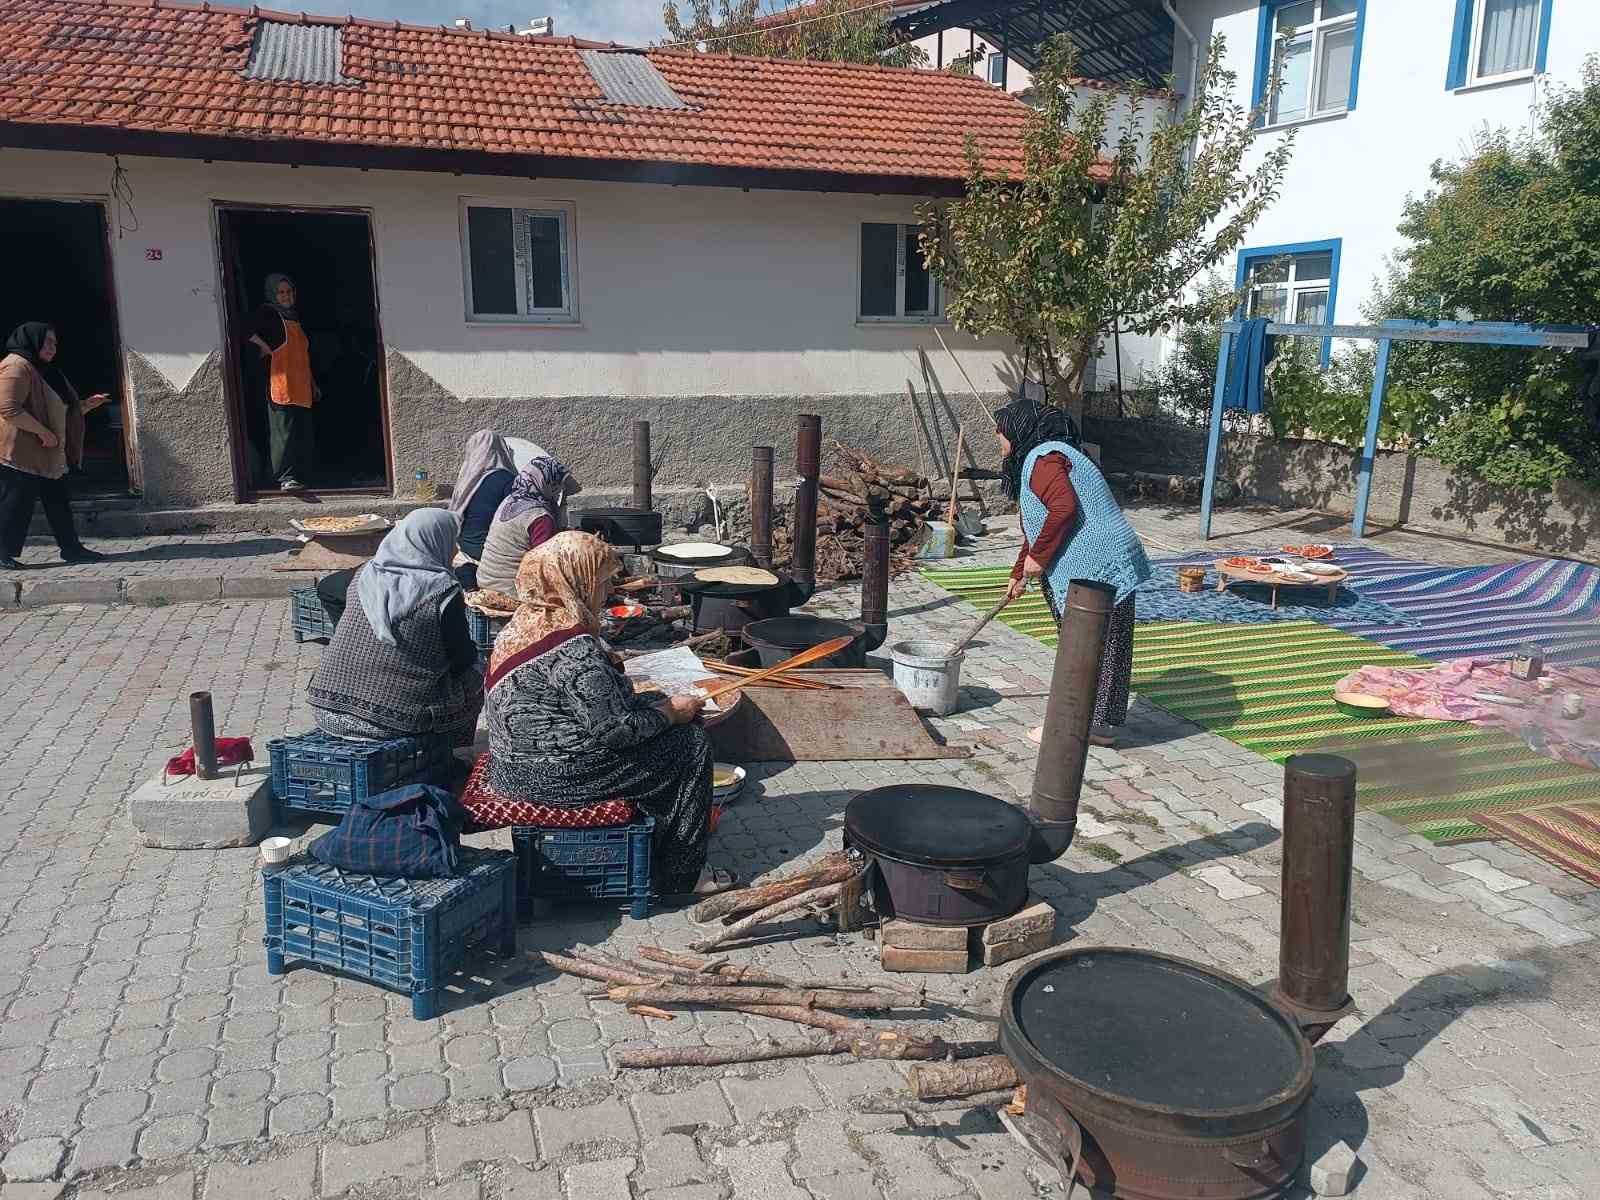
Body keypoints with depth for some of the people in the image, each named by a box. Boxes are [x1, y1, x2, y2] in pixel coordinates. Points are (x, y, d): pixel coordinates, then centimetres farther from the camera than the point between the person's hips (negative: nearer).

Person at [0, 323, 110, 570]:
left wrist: (88, 404, 14)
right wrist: (42, 432, -22)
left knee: (59, 503, 10)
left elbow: (61, 413, 27)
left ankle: (71, 548, 16)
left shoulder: (45, 372, 19)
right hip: (21, 455, -10)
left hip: (48, 457, 10)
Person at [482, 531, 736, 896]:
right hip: (553, 777, -10)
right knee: (692, 745, -1)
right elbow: (616, 729, -24)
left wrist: (657, 705, 12)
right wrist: (672, 712, -8)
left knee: (673, 734, 20)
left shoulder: (524, 625, 6)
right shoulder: (573, 647, -26)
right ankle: (681, 875, 10)